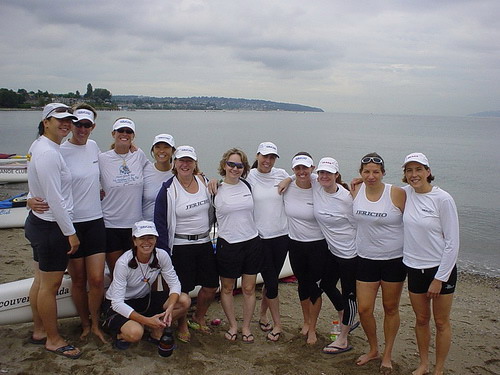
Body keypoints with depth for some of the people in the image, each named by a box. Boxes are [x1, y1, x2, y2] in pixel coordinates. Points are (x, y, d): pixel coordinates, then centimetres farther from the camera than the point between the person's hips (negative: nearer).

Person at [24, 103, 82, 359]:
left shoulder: (40, 146, 9)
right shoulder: (48, 153, -22)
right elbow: (55, 199, -23)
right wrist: (70, 233, -17)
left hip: (38, 223, 10)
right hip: (52, 227, -10)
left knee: (41, 280, 19)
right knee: (50, 285, 3)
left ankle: (38, 331, 34)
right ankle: (53, 340, 18)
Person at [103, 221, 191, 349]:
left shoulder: (161, 255, -16)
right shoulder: (123, 262, -27)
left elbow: (175, 283, -12)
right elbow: (117, 303, -28)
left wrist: (170, 308, -32)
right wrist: (146, 320, -37)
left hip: (144, 299, 5)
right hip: (119, 304, -5)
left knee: (184, 301, -17)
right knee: (135, 333, -35)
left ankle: (156, 333, 1)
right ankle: (122, 333, 1)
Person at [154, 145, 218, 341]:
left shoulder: (203, 182, 2)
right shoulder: (168, 189, -11)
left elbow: (212, 209, 18)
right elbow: (160, 222, -10)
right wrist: (164, 252, -13)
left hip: (204, 243, 5)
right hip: (180, 246, -5)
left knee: (211, 286, 11)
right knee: (182, 290, 3)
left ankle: (198, 318, 37)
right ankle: (182, 325, 29)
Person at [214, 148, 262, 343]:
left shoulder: (247, 185, 4)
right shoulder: (216, 189, -7)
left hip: (251, 242, 3)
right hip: (228, 244, -3)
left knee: (249, 288, 10)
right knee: (227, 288, 11)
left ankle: (246, 327, 26)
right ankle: (232, 325, 31)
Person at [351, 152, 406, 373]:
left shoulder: (398, 194, -13)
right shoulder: (356, 191, -2)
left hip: (394, 259, -3)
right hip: (366, 259, 3)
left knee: (390, 309, 12)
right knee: (364, 309, 5)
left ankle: (387, 355, 32)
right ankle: (373, 350, 32)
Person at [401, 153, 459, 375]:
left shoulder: (443, 199, -14)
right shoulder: (405, 193, -1)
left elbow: (452, 242, -13)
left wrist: (440, 278, -13)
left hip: (441, 268, -4)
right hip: (414, 268, 4)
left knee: (441, 323, 9)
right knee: (421, 320, 16)